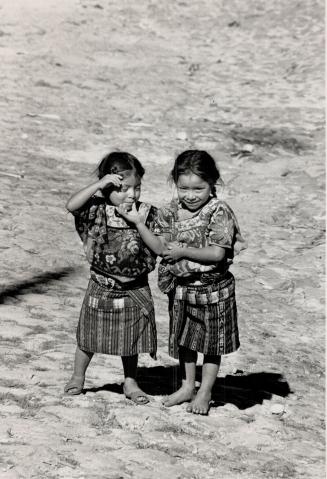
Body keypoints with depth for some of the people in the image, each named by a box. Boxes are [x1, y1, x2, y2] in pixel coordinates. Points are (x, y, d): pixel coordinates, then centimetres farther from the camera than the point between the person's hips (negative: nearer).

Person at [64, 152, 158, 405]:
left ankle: (130, 382, 33)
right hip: (102, 289, -1)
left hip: (135, 290, 1)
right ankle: (78, 377, 35)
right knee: (89, 337, 14)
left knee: (131, 340, 15)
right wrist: (100, 184, -32)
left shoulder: (147, 214, -8)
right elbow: (71, 205, -28)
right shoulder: (98, 211, -13)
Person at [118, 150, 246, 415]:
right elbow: (161, 248, -4)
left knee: (212, 342, 9)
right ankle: (187, 386, 35)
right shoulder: (170, 213, -3)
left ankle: (205, 392, 24)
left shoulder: (219, 212, -19)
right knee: (184, 338, 19)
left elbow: (217, 253, -22)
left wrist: (183, 252, -25)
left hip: (213, 288, -5)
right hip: (181, 287, 5)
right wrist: (138, 222, -13)